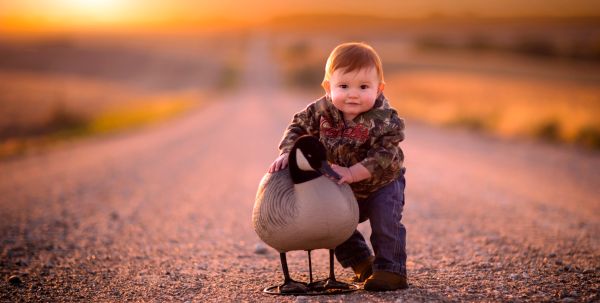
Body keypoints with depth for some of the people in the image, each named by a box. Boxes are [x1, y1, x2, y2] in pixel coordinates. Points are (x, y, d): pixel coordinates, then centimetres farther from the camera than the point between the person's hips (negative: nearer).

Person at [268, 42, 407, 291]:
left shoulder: (385, 120, -33)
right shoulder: (323, 110, -19)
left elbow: (384, 158, -38)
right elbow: (299, 126, -9)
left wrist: (352, 173, -47)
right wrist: (287, 154, -26)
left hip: (382, 184, -5)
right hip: (344, 190, 5)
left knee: (385, 218, -25)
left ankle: (391, 270, -10)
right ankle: (362, 263, 26)